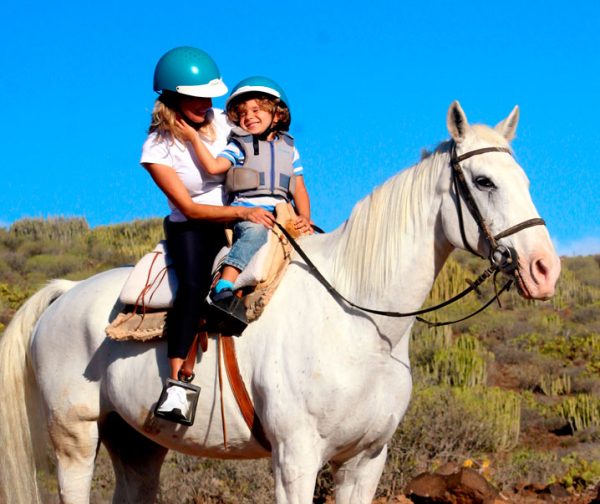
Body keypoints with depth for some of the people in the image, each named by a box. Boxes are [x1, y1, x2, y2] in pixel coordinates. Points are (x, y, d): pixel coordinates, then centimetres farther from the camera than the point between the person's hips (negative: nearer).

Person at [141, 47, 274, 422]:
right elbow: (189, 208, -14)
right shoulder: (157, 148, -9)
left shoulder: (225, 123, 0)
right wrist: (241, 212, -27)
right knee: (194, 285, -34)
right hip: (191, 228, -4)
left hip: (240, 220, 4)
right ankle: (177, 383, -38)